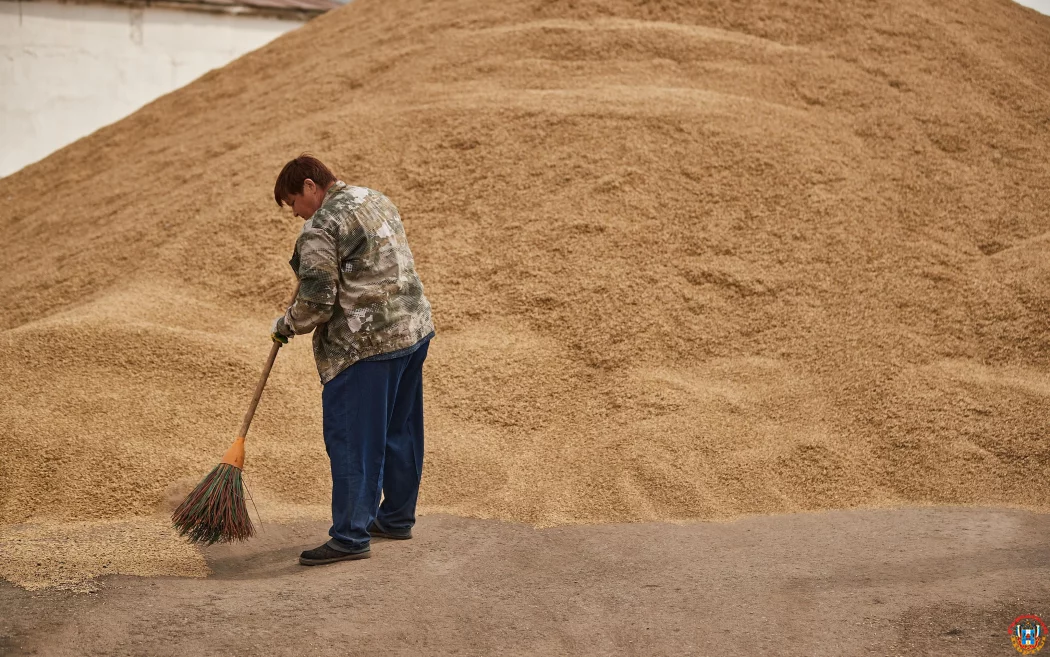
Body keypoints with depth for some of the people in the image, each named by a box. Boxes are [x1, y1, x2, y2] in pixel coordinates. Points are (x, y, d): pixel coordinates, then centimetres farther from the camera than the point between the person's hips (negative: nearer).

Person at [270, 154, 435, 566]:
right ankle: (397, 518, 29)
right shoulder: (376, 200, 15)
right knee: (400, 431, 18)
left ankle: (350, 537, -1)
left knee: (352, 440, -3)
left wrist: (287, 325, 2)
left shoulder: (320, 228, -14)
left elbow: (316, 303, -16)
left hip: (365, 346, -9)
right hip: (414, 330, 9)